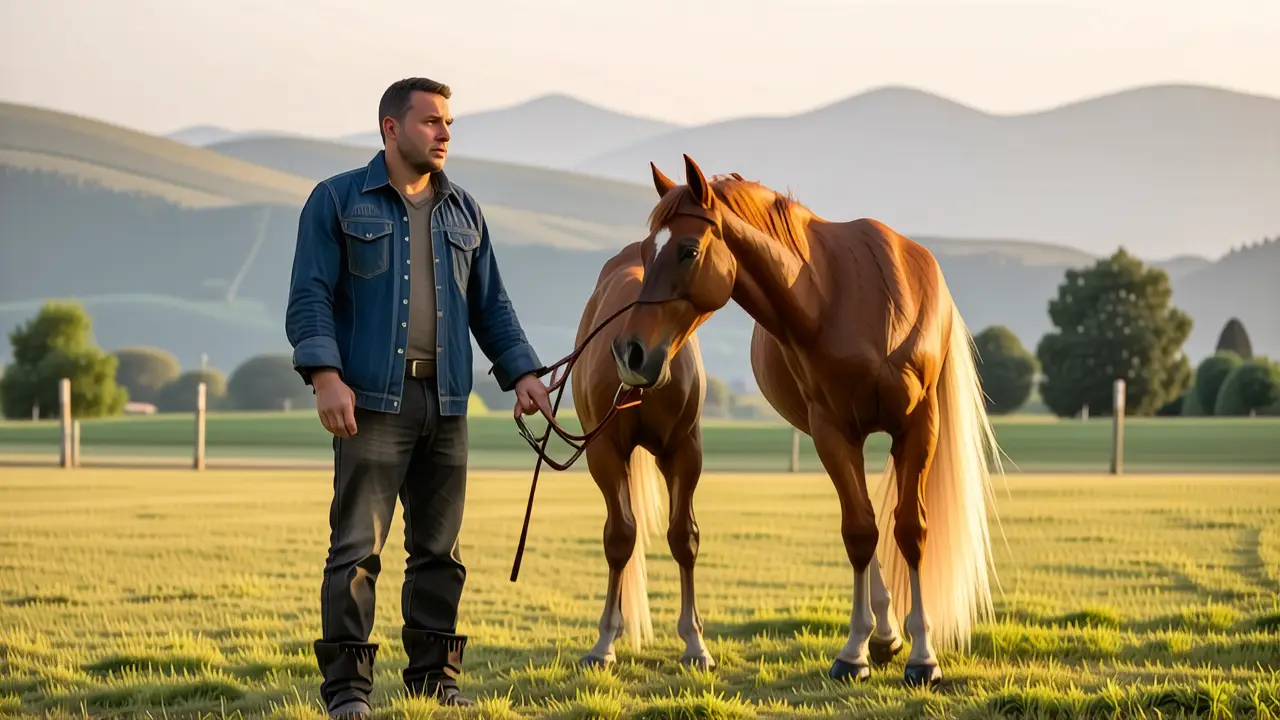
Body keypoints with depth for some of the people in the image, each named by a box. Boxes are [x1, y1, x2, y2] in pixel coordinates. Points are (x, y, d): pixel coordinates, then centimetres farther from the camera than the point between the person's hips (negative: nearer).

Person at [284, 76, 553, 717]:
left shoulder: (463, 212, 16)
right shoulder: (337, 201, 1)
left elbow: (490, 305, 18)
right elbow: (310, 298, -6)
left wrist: (523, 372, 5)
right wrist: (326, 376, -19)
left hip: (445, 401, 5)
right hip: (372, 400, -5)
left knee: (439, 549, 8)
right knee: (357, 547, -7)